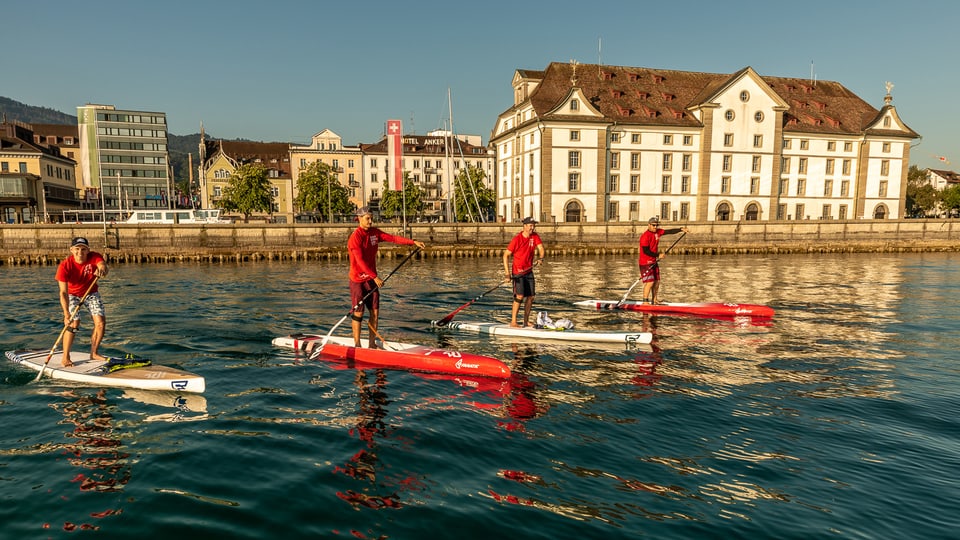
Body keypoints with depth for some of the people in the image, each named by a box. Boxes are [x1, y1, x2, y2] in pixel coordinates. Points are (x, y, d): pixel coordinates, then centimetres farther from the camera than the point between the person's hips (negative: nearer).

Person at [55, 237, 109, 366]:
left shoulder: (94, 257, -22)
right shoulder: (65, 266, -28)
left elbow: (104, 266, -44)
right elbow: (63, 292, -31)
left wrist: (102, 269, -70)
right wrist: (66, 313, -41)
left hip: (91, 293, 3)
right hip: (73, 295, -3)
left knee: (101, 322, -5)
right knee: (73, 324, -16)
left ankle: (94, 353, 14)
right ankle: (65, 358, -2)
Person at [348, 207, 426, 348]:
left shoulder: (374, 232, 4)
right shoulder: (355, 237, -17)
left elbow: (393, 238, -1)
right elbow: (360, 261, -22)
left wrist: (413, 242, -10)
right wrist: (375, 277, -25)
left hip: (371, 278, 7)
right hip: (357, 279, -7)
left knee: (375, 312, 6)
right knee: (358, 312, -1)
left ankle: (372, 344, 16)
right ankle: (357, 345, 10)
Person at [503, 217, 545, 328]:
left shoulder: (535, 236, 3)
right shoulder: (517, 239, -14)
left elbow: (540, 247, -9)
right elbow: (506, 255, -13)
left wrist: (540, 258, -32)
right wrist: (507, 271, -22)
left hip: (529, 271, 6)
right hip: (518, 271, -6)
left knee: (531, 296, 7)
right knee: (520, 295, -17)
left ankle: (526, 321, 18)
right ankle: (513, 321, -11)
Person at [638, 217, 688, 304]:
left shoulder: (657, 232, 6)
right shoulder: (645, 236, -18)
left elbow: (669, 231, 1)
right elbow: (646, 251, -21)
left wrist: (681, 229, -11)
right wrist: (658, 255, -18)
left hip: (654, 262, 9)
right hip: (646, 263, -9)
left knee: (657, 281, 13)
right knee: (650, 282, -14)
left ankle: (654, 300, 25)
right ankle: (645, 301, -8)